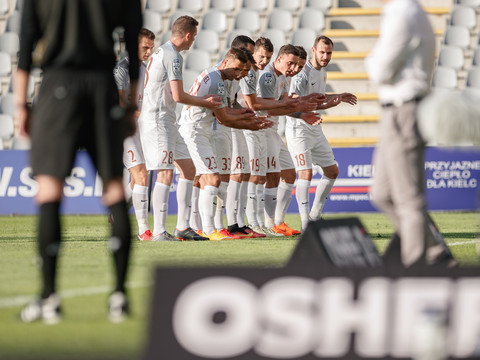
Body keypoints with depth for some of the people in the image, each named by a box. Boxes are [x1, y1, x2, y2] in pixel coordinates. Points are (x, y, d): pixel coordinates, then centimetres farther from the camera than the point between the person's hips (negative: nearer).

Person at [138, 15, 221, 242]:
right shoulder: (173, 56, -13)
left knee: (188, 169, 11)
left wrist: (203, 99, 27)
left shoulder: (161, 52, 18)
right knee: (166, 172, -15)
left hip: (166, 121, 11)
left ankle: (182, 227, 12)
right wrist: (205, 103, 0)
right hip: (156, 119, -11)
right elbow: (178, 96, -15)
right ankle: (159, 232, -17)